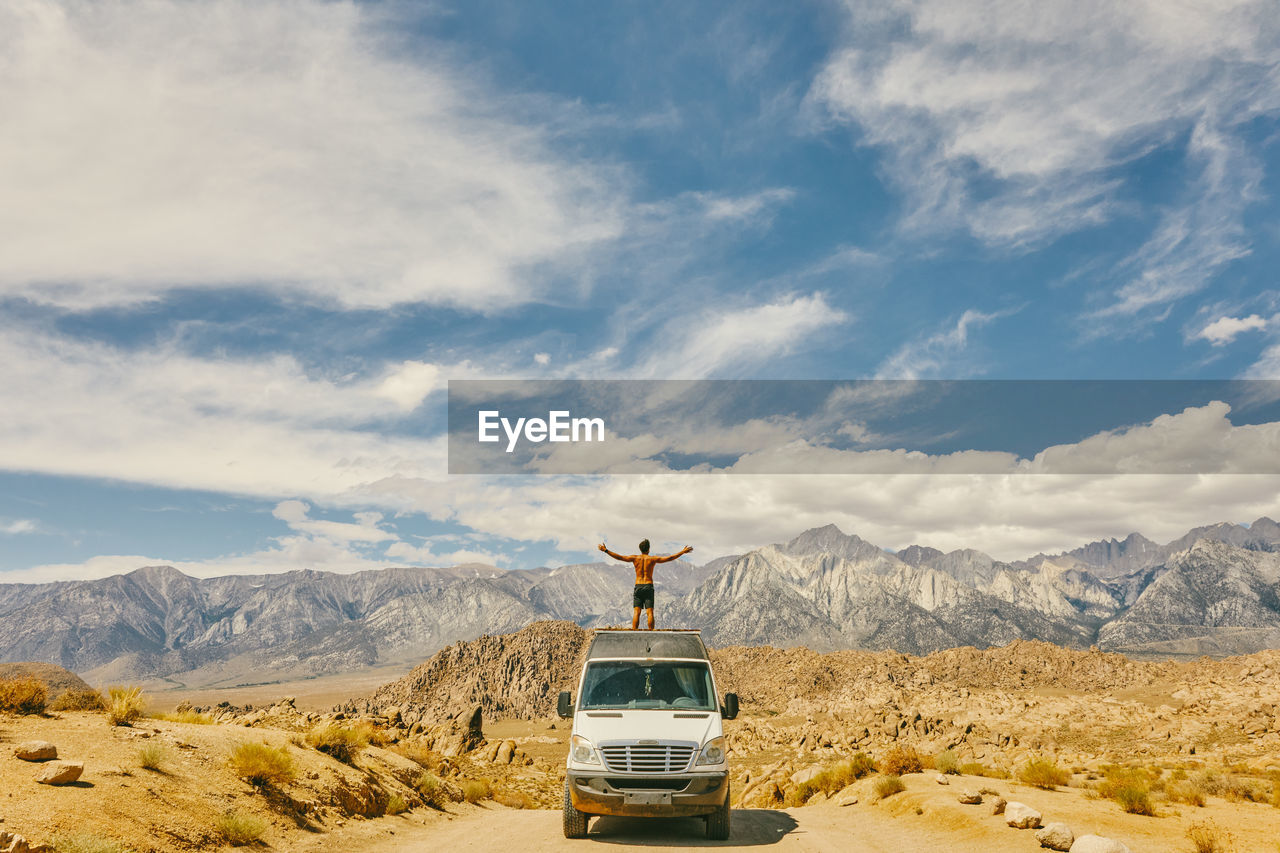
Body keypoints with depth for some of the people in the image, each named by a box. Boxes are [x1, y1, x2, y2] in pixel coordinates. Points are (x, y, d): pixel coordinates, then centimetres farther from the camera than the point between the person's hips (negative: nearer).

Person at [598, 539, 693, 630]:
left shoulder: (635, 558, 2)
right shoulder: (652, 559, -1)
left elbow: (619, 557, -4)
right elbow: (669, 558, -5)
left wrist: (606, 550, 0)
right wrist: (683, 552, 0)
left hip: (638, 587, 1)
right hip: (649, 586, -1)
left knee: (636, 612, -1)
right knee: (650, 612, -1)